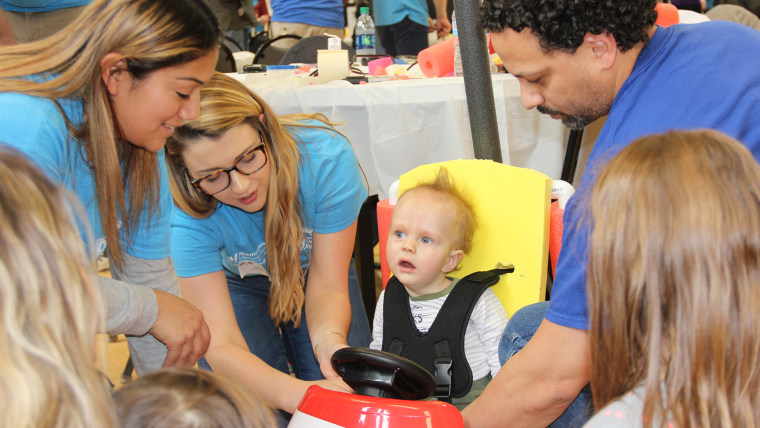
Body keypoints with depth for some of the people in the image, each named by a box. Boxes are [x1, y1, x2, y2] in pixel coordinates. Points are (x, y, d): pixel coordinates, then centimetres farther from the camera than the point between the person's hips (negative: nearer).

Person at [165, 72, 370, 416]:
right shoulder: (188, 216, -35)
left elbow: (327, 284, -25)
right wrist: (295, 393, -58)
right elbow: (221, 344, -38)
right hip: (238, 284, 0)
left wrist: (329, 340, -49)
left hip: (310, 271, 1)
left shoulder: (325, 157, -35)